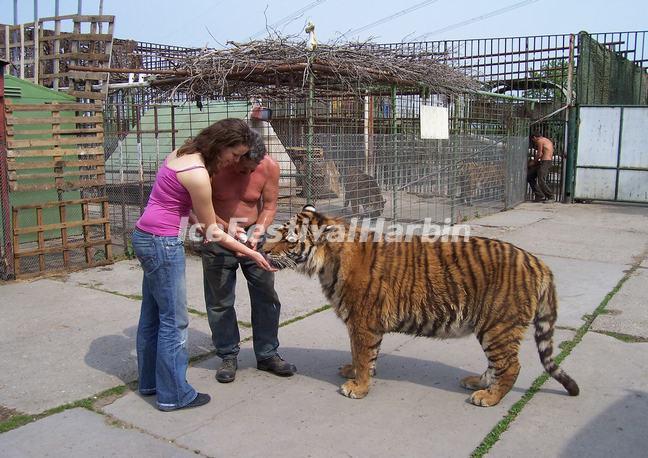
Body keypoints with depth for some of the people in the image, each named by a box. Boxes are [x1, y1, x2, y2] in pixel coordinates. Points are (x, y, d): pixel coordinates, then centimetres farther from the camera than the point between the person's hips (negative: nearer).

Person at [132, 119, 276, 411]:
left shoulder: (182, 153, 6)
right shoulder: (198, 174, -21)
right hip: (163, 244, -10)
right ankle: (174, 394, 12)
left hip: (147, 238, 10)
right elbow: (212, 231, -11)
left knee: (152, 315, 18)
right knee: (174, 321, 0)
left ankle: (149, 381, 31)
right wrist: (251, 253, -4)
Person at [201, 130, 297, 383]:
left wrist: (258, 231, -21)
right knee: (220, 301, 5)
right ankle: (228, 356, 22)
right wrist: (227, 229, -27)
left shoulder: (269, 167, -17)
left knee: (266, 296, 5)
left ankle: (267, 354, 20)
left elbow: (270, 205, -5)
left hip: (254, 236, 2)